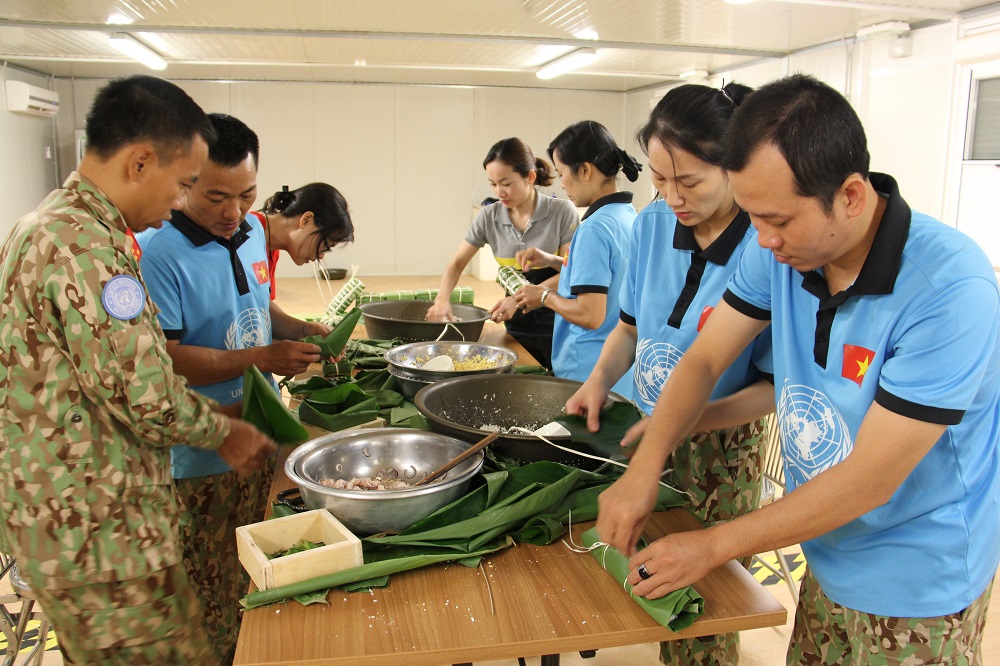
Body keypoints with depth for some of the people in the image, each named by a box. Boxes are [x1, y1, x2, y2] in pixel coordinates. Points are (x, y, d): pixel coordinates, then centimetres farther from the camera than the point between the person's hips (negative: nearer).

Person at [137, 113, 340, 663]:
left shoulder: (252, 231, 5)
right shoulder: (159, 252, -20)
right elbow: (161, 360, -23)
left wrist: (301, 331, 0)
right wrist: (262, 358, -26)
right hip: (202, 458, -7)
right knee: (211, 603, 9)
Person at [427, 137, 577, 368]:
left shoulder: (562, 212, -11)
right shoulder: (489, 217, -1)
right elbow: (457, 264, 4)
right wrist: (442, 299, -15)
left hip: (556, 322, -3)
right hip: (517, 325, 3)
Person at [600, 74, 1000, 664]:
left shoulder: (950, 289, -30)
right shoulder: (781, 251, -12)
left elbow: (869, 480, -27)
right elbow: (704, 359, -4)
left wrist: (716, 545, -21)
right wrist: (643, 470, -18)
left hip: (918, 584, -5)